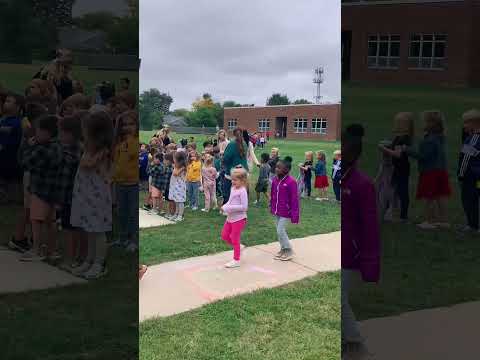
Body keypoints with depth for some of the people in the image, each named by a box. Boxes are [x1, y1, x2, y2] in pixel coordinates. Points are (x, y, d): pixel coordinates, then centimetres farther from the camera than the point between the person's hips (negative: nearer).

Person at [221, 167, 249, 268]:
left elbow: (244, 206, -23)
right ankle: (237, 247, 34)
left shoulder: (242, 191, -20)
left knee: (235, 239, 1)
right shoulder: (233, 188, 6)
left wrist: (230, 208, -25)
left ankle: (236, 260, 14)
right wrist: (224, 207, -2)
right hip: (230, 218, 9)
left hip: (238, 219, -9)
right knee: (224, 236, 15)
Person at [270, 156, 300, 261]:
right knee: (280, 230, 15)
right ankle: (283, 249, 31)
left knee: (280, 230, -6)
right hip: (277, 211, 7)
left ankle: (289, 251, 11)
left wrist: (295, 215, -16)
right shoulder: (275, 180, -1)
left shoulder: (291, 182, -21)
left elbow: (294, 199, -18)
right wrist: (272, 207, 16)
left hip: (286, 212, -7)